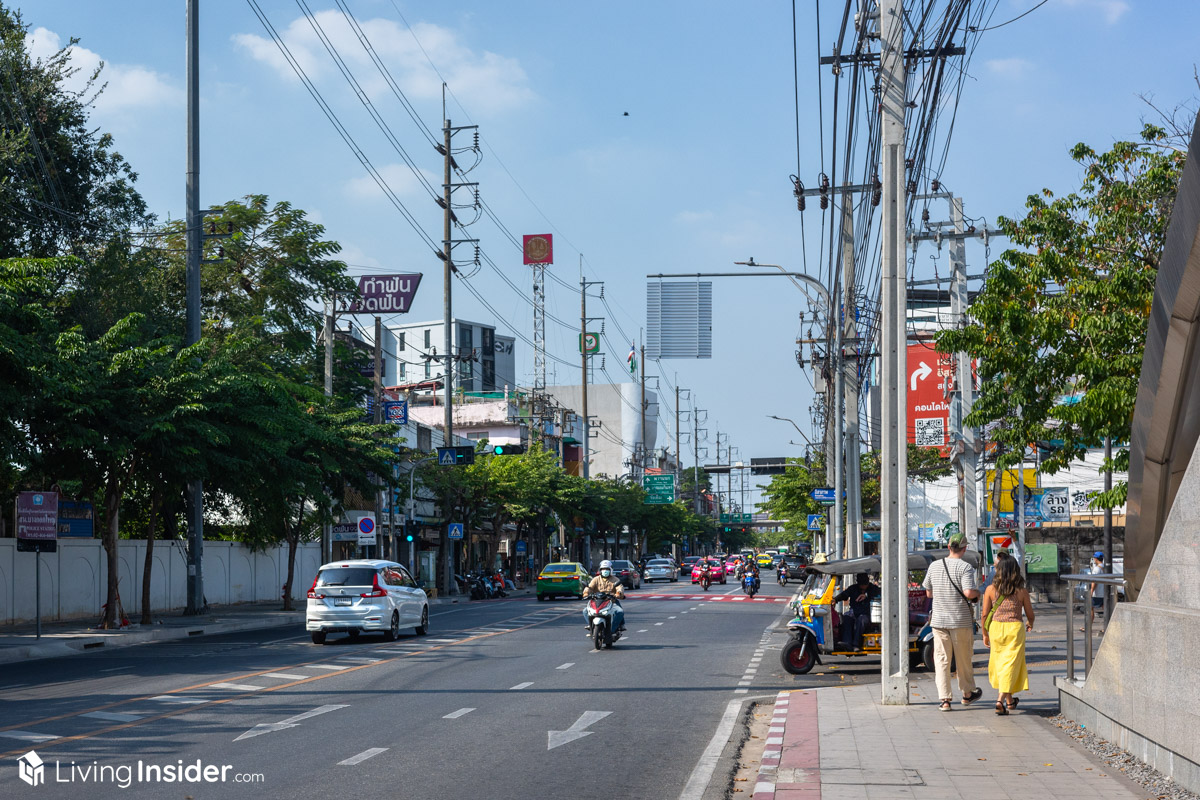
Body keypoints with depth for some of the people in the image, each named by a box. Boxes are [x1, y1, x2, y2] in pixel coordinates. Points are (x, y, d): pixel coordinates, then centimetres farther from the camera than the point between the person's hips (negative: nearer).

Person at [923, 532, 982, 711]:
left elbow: (929, 593, 11)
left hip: (939, 620, 3)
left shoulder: (934, 566, 3)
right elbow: (969, 593, -21)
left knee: (941, 660, 4)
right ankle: (968, 693, 28)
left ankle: (944, 699, -2)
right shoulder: (965, 567, -11)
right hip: (961, 620, -3)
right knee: (964, 659, 13)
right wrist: (978, 592, 0)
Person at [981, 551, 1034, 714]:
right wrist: (1030, 623, 29)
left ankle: (1009, 699, 29)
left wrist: (985, 634, 14)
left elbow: (985, 614, 0)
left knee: (1000, 663, 17)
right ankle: (1001, 699, -14)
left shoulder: (991, 589, -3)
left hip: (996, 627, 2)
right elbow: (1029, 614, 5)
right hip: (1015, 627, -2)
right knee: (1011, 664, 1)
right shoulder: (1022, 591, -4)